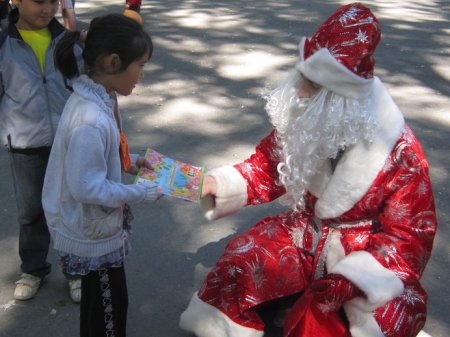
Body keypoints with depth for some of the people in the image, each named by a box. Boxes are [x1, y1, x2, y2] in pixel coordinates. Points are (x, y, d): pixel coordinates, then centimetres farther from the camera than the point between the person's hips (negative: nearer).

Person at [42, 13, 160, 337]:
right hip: (92, 234, -8)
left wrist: (129, 160, 1)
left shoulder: (96, 96, -5)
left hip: (95, 225, 8)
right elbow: (88, 188, -30)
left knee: (98, 299, 27)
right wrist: (142, 193, -20)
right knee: (110, 304, 14)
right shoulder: (90, 120, -35)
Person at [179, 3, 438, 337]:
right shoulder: (306, 120, -11)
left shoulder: (399, 151, -23)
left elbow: (410, 234, -16)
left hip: (368, 254, -4)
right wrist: (215, 183, -13)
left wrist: (354, 278, -29)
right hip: (306, 233, 5)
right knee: (240, 259, -12)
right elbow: (269, 167, 3)